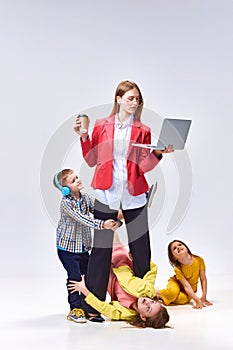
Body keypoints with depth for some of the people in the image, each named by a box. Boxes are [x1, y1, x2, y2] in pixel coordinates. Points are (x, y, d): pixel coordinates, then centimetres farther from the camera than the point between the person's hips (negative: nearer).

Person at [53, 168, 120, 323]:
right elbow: (82, 219, -30)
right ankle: (75, 309, 3)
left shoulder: (86, 197, 2)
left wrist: (112, 220, -23)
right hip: (68, 246, -6)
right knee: (75, 277, -7)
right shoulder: (66, 203, -19)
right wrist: (102, 225, -39)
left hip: (83, 246, 6)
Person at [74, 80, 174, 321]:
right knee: (101, 247, -1)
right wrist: (84, 137, -5)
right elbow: (91, 160, 6)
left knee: (140, 247, 2)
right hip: (106, 193, -1)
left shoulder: (143, 131, 7)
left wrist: (159, 152, -16)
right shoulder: (101, 126, 7)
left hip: (134, 195, 1)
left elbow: (144, 166, 0)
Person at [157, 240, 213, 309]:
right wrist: (197, 301, -39)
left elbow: (203, 279, -17)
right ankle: (156, 293, -8)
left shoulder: (199, 260, -25)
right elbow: (187, 286, -30)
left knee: (183, 299, -32)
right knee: (173, 293, -37)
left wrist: (203, 298, -19)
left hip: (191, 289, 2)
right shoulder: (177, 269, -29)